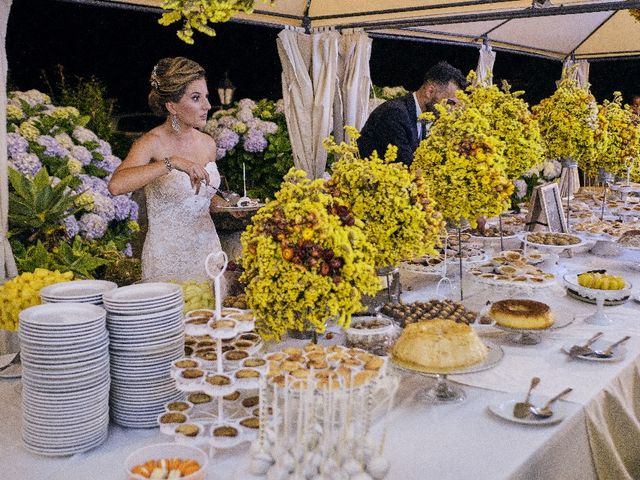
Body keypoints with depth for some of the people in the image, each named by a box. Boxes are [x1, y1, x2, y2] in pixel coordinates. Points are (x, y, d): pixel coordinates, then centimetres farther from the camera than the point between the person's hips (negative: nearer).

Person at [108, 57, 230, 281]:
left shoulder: (207, 144, 4)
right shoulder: (152, 143, -13)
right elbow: (116, 185, -32)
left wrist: (227, 206, 1)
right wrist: (172, 162, -37)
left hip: (208, 248, 6)